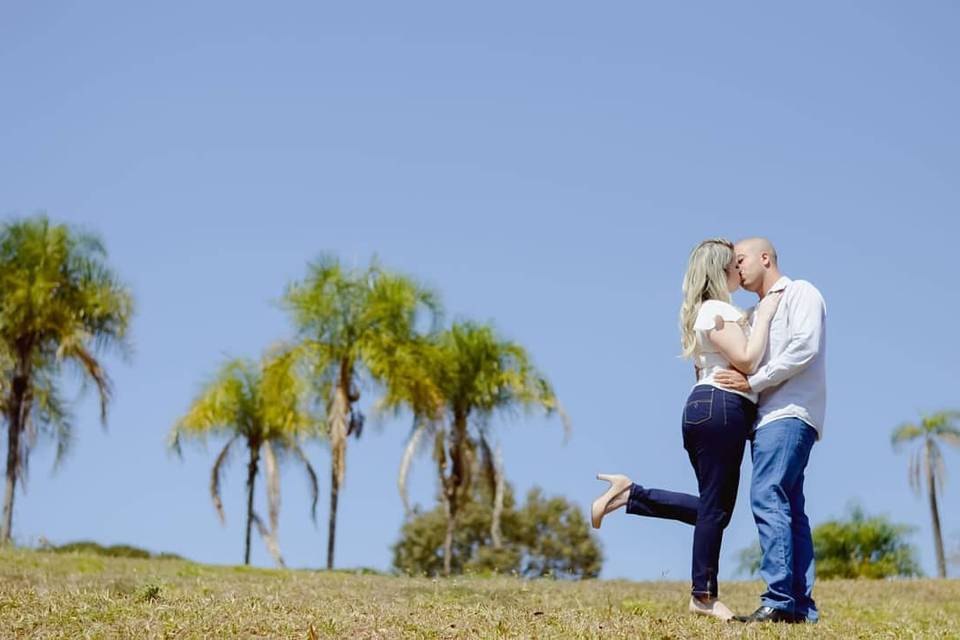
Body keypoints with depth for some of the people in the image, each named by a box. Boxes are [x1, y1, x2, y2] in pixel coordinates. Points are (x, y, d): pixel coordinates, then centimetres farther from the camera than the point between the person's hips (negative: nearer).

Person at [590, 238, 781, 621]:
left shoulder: (703, 312, 25)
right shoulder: (719, 311, -8)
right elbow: (746, 360, -16)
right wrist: (764, 315, -10)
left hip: (703, 406, 10)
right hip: (722, 407, -10)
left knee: (709, 507, 11)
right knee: (716, 507, -6)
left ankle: (627, 494, 5)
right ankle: (704, 596, -2)